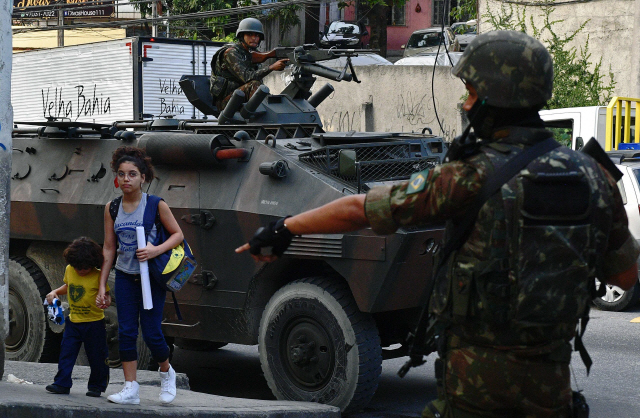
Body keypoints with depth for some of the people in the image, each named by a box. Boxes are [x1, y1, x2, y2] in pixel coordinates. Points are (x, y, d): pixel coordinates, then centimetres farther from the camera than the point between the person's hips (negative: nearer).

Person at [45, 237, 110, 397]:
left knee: (96, 356, 4)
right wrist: (55, 292, 6)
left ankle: (96, 385, 18)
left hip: (94, 322, -4)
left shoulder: (98, 276, -12)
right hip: (73, 321, 4)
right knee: (66, 352, 2)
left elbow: (106, 295, -9)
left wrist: (106, 301, -31)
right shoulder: (69, 270, 3)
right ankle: (62, 383, 10)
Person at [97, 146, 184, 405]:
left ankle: (166, 372, 25)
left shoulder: (156, 205, -9)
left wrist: (156, 251, -21)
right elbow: (108, 249, 6)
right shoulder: (112, 208, 1)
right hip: (125, 276, 3)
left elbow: (178, 234, -3)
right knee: (126, 332, 0)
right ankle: (130, 388, 6)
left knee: (151, 333, -3)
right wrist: (102, 285, 4)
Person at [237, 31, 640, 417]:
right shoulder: (593, 177, -1)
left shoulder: (470, 179, -14)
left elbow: (356, 210, -6)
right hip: (551, 377, 5)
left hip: (476, 373, -4)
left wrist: (283, 228, 7)